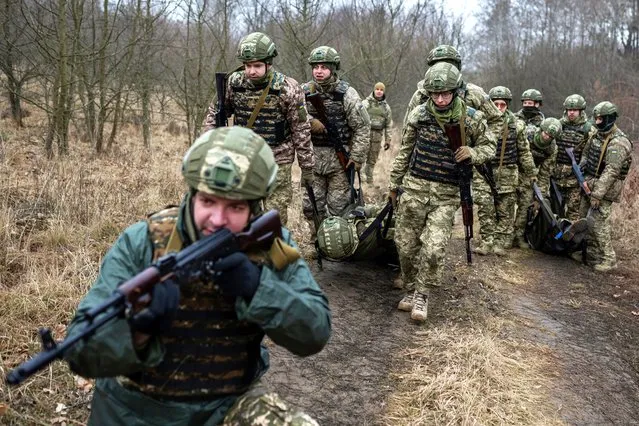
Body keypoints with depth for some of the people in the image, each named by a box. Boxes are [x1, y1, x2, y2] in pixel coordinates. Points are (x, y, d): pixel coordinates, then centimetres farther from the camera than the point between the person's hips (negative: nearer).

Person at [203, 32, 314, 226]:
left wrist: (307, 167, -4)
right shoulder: (234, 83, -3)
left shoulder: (288, 89, -12)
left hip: (277, 161, -3)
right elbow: (215, 112, 13)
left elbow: (301, 130, -7)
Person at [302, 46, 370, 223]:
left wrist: (356, 158, -10)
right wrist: (309, 122, -19)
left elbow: (362, 127, -7)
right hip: (312, 157, 4)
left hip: (340, 158, -3)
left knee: (338, 207, 3)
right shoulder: (305, 91, 3)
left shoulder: (346, 94, -7)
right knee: (310, 206, 8)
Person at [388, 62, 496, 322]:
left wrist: (472, 153, -13)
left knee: (434, 249, -11)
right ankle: (411, 289, 26)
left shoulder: (472, 118, -4)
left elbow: (489, 146, 10)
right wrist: (394, 182, 15)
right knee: (406, 243, 6)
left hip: (446, 194, -2)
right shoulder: (419, 114, 0)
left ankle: (422, 295, 9)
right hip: (414, 187, 2)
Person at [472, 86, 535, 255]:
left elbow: (524, 151, 10)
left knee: (505, 210, 5)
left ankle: (501, 242, 13)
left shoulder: (516, 125, 2)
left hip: (507, 174, 1)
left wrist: (531, 172, 13)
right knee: (485, 208, -6)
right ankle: (487, 241, 3)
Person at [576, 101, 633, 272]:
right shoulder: (598, 135, 9)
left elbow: (611, 171, -23)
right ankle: (592, 254, 24)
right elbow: (586, 151, 27)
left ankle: (609, 259, 2)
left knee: (598, 225, -9)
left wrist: (597, 194, -26)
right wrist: (583, 162, 4)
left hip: (604, 189, -9)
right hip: (589, 185, 9)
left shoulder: (618, 143, -19)